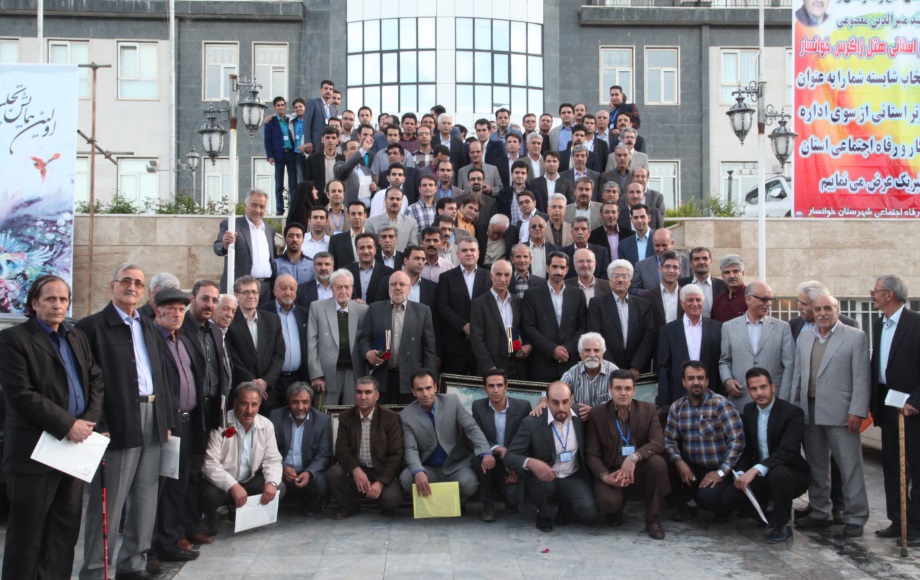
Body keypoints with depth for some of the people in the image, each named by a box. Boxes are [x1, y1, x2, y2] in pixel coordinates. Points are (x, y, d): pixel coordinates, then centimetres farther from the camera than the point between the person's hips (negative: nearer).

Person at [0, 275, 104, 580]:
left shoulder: (78, 338, 14)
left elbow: (96, 381, 11)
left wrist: (88, 421, -6)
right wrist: (66, 425, -18)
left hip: (75, 444, 6)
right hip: (34, 449, -6)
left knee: (65, 527, 13)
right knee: (27, 530, 4)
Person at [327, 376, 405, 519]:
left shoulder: (391, 418, -8)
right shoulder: (345, 417, 1)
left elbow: (396, 455, -11)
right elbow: (342, 449, -5)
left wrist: (380, 482, -23)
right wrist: (355, 469, -26)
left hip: (383, 471, -3)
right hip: (355, 470, 3)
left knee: (391, 499, -30)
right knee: (333, 473, -26)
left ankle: (386, 508, 10)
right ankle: (348, 506, 4)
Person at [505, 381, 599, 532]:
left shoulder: (581, 418, -5)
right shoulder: (531, 423, -14)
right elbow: (510, 456, -18)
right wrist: (531, 462, -37)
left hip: (572, 479, 2)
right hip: (543, 478, -2)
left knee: (588, 512, -24)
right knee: (544, 483, -37)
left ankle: (562, 505, 13)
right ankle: (544, 513, -1)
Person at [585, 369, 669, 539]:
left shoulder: (648, 410, -2)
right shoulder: (597, 414, -4)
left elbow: (658, 442, -16)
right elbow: (592, 454, -6)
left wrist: (633, 457, -34)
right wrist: (605, 476, -26)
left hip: (639, 472, 1)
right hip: (611, 473, -1)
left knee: (658, 462, -31)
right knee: (607, 501, -32)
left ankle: (653, 520, -11)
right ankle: (616, 510, 11)